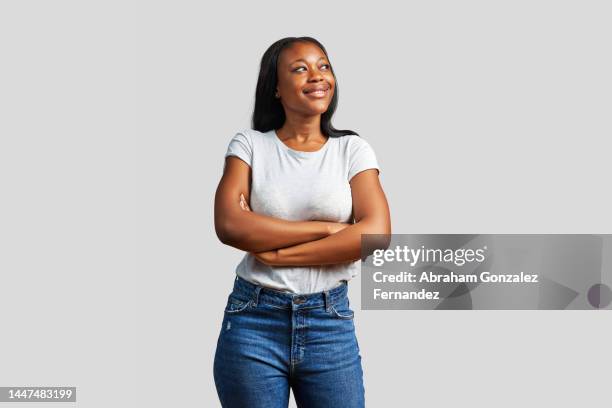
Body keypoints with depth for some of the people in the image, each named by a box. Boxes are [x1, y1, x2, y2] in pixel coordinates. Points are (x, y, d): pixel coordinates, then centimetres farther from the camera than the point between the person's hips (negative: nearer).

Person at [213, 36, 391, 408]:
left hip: (330, 323, 1)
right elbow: (230, 225, -14)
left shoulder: (352, 149, 3)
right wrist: (327, 227, -14)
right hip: (254, 321, 0)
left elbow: (376, 232, -11)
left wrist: (278, 254, -13)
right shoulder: (250, 144, 1)